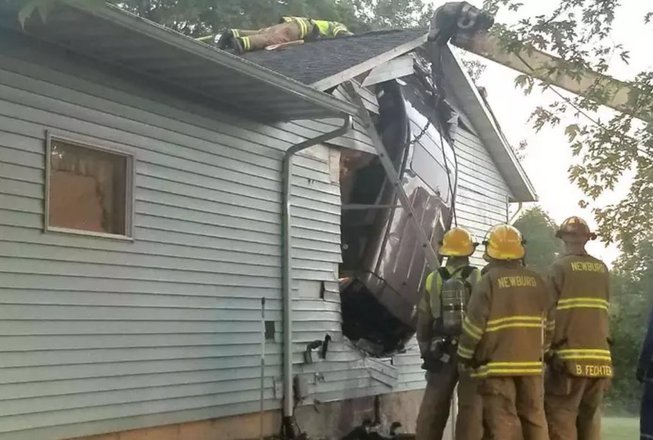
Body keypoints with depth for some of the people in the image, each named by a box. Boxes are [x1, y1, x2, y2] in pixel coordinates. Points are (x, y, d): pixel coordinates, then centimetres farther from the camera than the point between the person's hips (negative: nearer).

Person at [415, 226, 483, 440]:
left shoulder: (433, 279, 2)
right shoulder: (478, 279, -6)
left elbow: (423, 319, 7)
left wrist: (425, 348, 17)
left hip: (440, 352, 3)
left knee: (433, 405, 12)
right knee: (470, 406, 1)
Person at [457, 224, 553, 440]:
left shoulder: (489, 281, -9)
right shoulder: (537, 282, 7)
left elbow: (474, 324, -10)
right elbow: (549, 324, 13)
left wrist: (464, 357, 3)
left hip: (497, 365, -5)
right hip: (531, 363, 5)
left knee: (502, 422, -2)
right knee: (534, 419, 13)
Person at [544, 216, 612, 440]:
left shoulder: (560, 267, -4)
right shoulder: (602, 269, 9)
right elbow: (603, 310, 13)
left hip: (570, 357, -5)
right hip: (600, 358, 5)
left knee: (560, 419, -4)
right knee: (590, 418, 13)